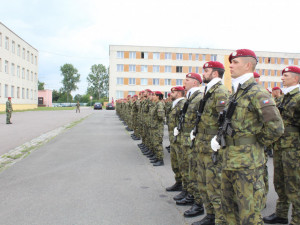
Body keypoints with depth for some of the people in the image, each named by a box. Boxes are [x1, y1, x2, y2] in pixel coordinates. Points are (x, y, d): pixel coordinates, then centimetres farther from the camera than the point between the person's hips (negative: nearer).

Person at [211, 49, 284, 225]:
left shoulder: (256, 93, -15)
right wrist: (219, 137, 8)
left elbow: (276, 127, -23)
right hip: (230, 161, 9)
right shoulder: (237, 93, 14)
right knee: (229, 208, 20)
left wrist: (258, 143, -9)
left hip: (246, 163, -9)